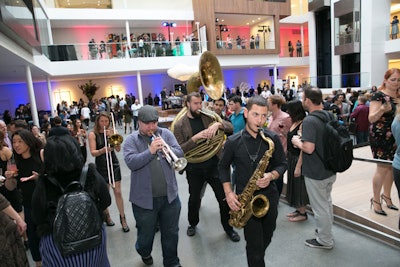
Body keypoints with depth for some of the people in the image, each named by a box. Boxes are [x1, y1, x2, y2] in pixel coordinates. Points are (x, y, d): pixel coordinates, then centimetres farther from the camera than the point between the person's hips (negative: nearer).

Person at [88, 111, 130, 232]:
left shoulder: (112, 132, 3)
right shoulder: (93, 134, -4)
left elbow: (118, 149, -4)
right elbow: (93, 152, -11)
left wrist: (112, 136, -16)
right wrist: (103, 150, -30)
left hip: (114, 164, 1)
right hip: (101, 166, -1)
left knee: (118, 192, 1)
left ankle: (122, 218, 12)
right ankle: (106, 215, 31)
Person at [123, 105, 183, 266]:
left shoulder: (166, 134, 3)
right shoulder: (131, 140, -4)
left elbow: (180, 153, -3)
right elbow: (131, 162, -18)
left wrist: (168, 150, -23)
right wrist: (150, 151, -27)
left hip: (170, 195, 2)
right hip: (144, 198, -2)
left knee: (171, 233, 17)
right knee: (146, 234, 20)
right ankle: (144, 253, 53)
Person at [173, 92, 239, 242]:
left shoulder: (208, 116, 2)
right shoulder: (179, 125, -4)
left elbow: (230, 127, -3)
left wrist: (218, 124, -23)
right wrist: (195, 138, -23)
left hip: (214, 166, 1)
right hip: (194, 169, -1)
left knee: (224, 198, 7)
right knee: (194, 199, 18)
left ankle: (228, 227, 30)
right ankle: (193, 223, 45)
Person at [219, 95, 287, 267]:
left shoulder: (273, 139, -6)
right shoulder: (233, 142, -9)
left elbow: (282, 164, 3)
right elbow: (223, 167, 3)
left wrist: (271, 176, -18)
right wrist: (228, 192, -7)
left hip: (269, 195, 3)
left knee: (266, 238, 21)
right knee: (255, 245, 1)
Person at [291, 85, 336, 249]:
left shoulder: (309, 121, -25)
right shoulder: (328, 115, 2)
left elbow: (309, 148, -33)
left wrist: (297, 142, -12)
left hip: (316, 173, -9)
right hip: (330, 169, 9)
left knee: (320, 207, 9)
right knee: (327, 202, 26)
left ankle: (325, 240, 26)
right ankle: (326, 230, 44)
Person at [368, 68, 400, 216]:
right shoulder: (379, 96, -11)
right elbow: (371, 118, -20)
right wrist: (381, 109, -37)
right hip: (380, 137, -7)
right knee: (382, 168, -4)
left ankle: (386, 195, 29)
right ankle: (375, 200, 11)